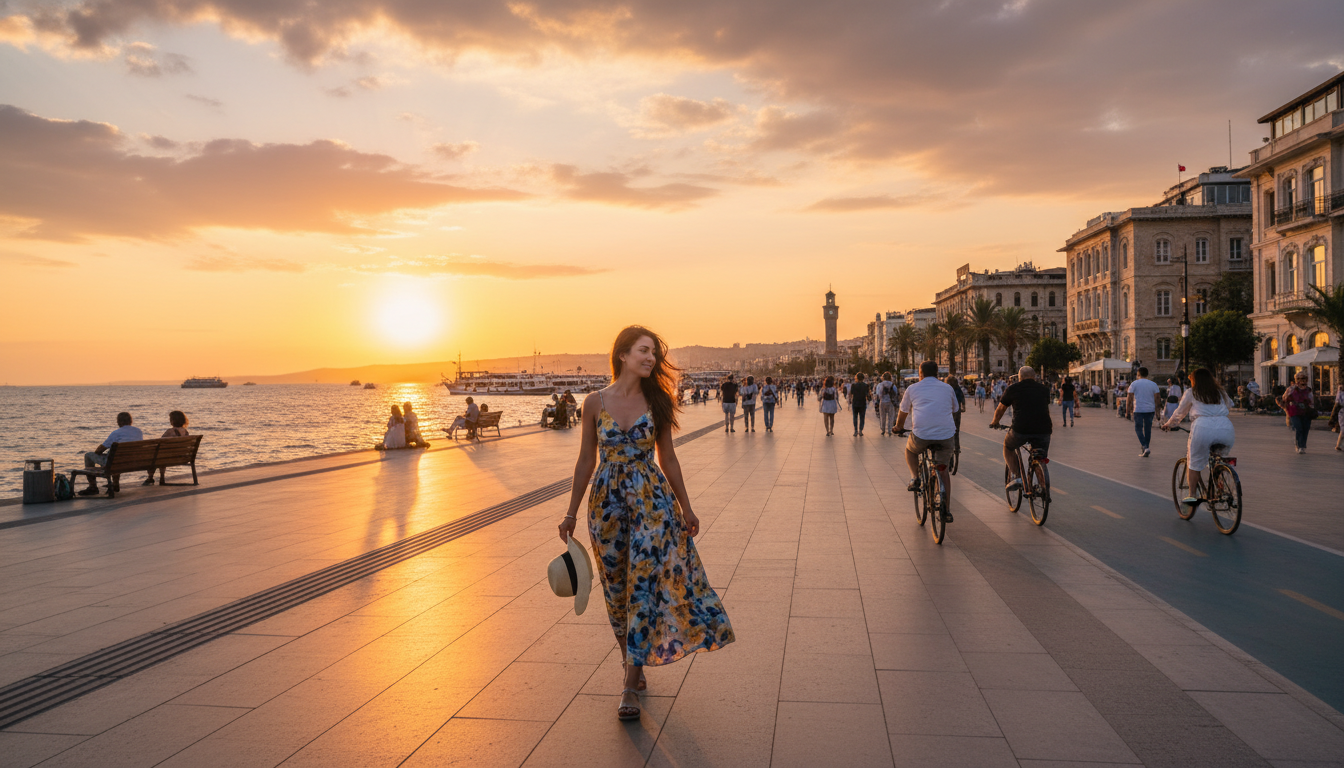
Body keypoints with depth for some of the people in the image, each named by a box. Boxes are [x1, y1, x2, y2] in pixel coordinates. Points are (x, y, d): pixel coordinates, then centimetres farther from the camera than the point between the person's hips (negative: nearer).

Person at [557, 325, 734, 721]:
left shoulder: (656, 401, 0)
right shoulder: (596, 402, 0)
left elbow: (667, 458, 7)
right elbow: (586, 459, 6)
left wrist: (686, 508, 8)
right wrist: (572, 512, 6)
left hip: (652, 501, -1)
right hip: (607, 503, 1)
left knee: (643, 588, -6)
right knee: (616, 589, 10)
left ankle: (631, 685, 0)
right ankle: (633, 664, 31)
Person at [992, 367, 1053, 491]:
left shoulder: (1012, 389, 12)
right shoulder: (1044, 389, 21)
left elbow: (1000, 410, 24)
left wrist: (994, 422, 43)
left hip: (1020, 429, -2)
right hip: (1043, 430, 3)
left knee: (1008, 447, 25)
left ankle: (1016, 477, 12)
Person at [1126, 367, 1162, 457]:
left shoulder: (1134, 384, -2)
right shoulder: (1153, 384, 5)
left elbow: (1129, 397, -4)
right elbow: (1157, 398, 3)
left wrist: (1128, 409, 6)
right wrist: (1156, 409, 12)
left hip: (1138, 410, -3)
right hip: (1150, 410, 3)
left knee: (1138, 428, 3)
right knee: (1148, 429, 10)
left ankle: (1145, 447, -16)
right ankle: (1145, 451, 15)